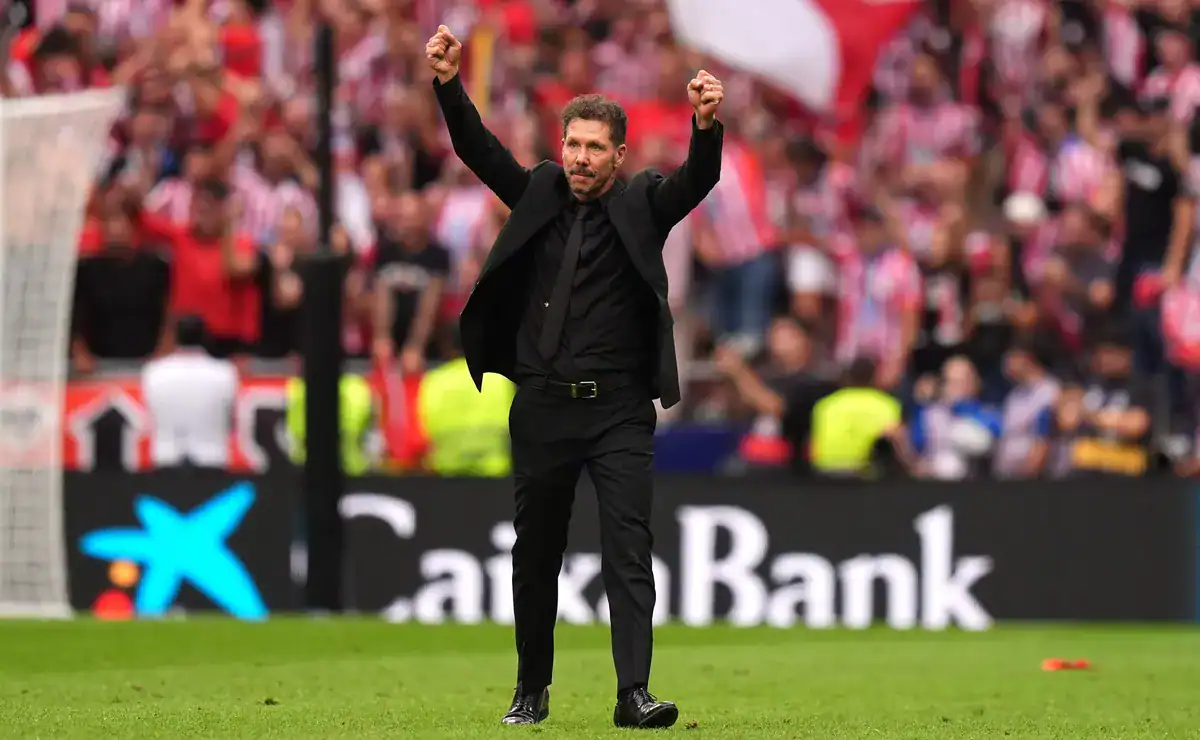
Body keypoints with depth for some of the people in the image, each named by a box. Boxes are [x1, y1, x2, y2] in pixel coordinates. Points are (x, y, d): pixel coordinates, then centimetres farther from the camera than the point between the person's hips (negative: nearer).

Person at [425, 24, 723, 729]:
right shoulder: (540, 194, 8)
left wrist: (706, 127, -36)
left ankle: (634, 693, -13)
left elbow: (699, 180, -15)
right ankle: (532, 691, 22)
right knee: (536, 553, 10)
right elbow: (479, 150, 0)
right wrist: (449, 87, -16)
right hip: (543, 406, 3)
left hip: (620, 408, -3)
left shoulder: (642, 203, 1)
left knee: (630, 550, -8)